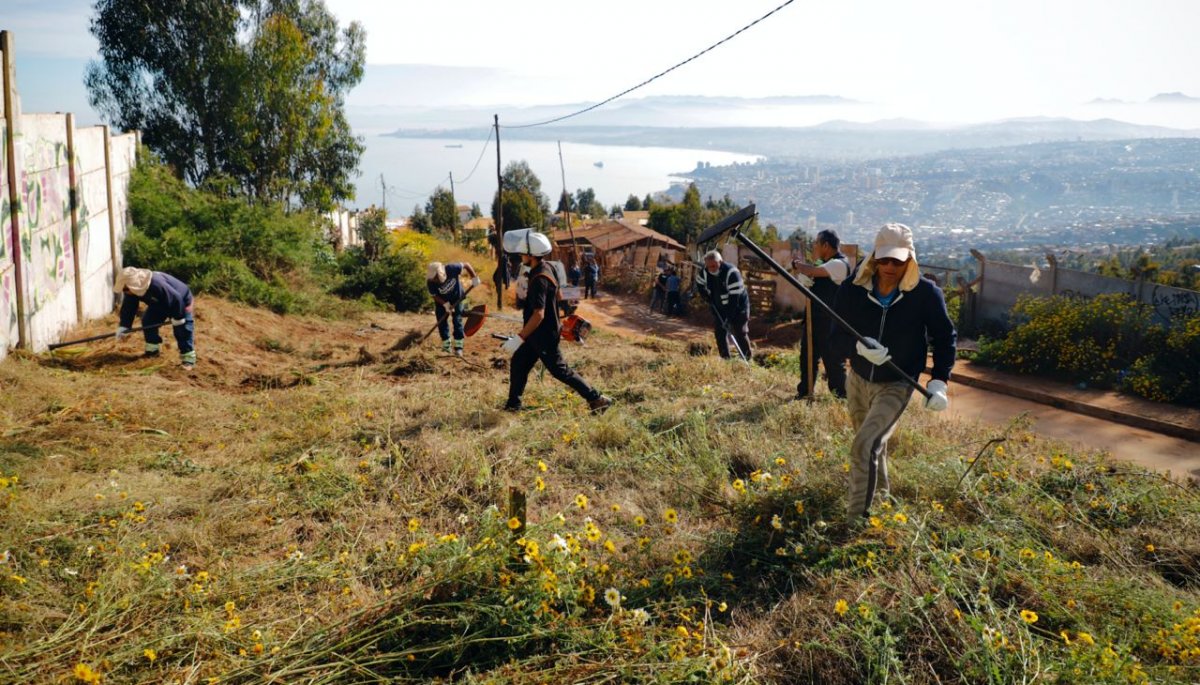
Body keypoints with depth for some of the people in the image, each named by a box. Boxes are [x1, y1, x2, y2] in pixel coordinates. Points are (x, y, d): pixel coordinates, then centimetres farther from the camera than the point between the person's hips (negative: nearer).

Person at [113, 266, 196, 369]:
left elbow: (176, 299, -37)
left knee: (183, 329, -14)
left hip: (181, 301, -8)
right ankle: (153, 349, 16)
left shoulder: (157, 284, -44)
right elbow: (128, 308, -11)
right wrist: (123, 327, -19)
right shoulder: (131, 290, -17)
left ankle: (188, 358, -11)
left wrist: (177, 317, -27)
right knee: (147, 321, 2)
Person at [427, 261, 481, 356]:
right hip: (442, 301, 1)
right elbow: (434, 296, -18)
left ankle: (458, 347, -2)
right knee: (442, 321, -1)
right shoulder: (430, 282, -31)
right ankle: (446, 346, 13)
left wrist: (474, 278, -28)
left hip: (456, 297, -1)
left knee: (457, 320, -6)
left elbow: (466, 265, -21)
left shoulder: (451, 269, -35)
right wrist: (445, 304, -31)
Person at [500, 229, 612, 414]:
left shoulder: (539, 279, -27)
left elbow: (538, 315, -33)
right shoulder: (545, 268, 2)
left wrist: (519, 338, -33)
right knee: (518, 364, 15)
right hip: (538, 334, 10)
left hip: (544, 336, -10)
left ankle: (597, 399, 7)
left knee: (560, 371, 0)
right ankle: (513, 404, 25)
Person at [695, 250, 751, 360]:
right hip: (719, 309, 6)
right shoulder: (704, 272, -10)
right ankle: (725, 359, 15)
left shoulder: (732, 273, -30)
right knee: (719, 333, 5)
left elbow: (734, 297, -31)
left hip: (737, 307, -6)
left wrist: (729, 318, -32)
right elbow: (700, 286, 13)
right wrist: (708, 298, 1)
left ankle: (746, 359, -2)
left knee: (740, 333, -9)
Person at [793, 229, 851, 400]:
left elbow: (812, 271, -27)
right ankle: (804, 392, 27)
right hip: (815, 319, 9)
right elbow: (807, 275, 13)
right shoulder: (823, 264, 14)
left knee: (833, 360, -1)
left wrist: (796, 264, -9)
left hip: (831, 323, -9)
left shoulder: (839, 264, -17)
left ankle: (840, 396, 12)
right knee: (808, 357, 15)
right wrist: (804, 278, -11)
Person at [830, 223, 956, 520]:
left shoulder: (926, 293, -19)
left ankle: (857, 517, -10)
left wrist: (939, 381, -15)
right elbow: (837, 339, -14)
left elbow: (945, 337, -6)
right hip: (858, 380, 4)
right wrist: (859, 347, -36)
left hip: (896, 386, -3)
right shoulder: (852, 289, -16)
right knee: (874, 445, 24)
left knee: (864, 447, -20)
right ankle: (880, 493, 51)